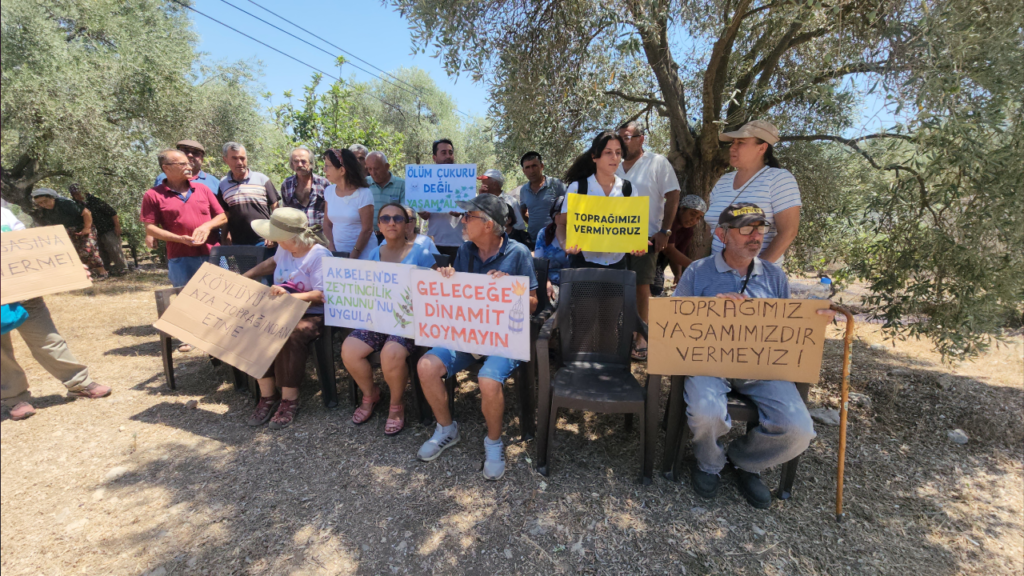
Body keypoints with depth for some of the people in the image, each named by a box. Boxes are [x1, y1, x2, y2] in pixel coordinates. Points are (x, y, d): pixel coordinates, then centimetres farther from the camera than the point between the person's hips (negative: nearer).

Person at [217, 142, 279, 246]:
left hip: (263, 241, -2)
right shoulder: (223, 184, 7)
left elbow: (275, 208, 1)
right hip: (237, 244, 2)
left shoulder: (262, 179, 1)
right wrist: (226, 240, 3)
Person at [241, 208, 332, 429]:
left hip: (311, 315, -7)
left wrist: (288, 296, -32)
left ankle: (289, 400, -19)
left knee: (290, 337, -36)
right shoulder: (284, 249, 8)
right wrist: (244, 277, 25)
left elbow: (321, 296, -21)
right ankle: (267, 396, -12)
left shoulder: (320, 256, -15)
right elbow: (273, 262, 33)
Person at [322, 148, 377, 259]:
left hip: (363, 254, -4)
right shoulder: (329, 191, 5)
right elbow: (327, 224, 8)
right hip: (337, 253, 4)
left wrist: (353, 257, -13)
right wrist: (332, 250, -4)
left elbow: (367, 229, -12)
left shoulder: (363, 194, -11)